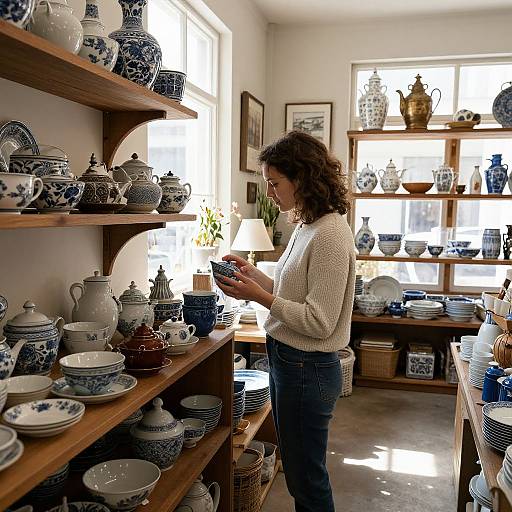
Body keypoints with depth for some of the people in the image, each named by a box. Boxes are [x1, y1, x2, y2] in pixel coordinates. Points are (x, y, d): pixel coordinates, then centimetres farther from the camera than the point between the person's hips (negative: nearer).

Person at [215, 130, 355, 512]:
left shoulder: (330, 235, -21)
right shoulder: (307, 226, 8)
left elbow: (319, 323, -23)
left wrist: (259, 295, -21)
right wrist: (254, 274, 4)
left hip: (307, 369, -9)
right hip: (286, 360, 9)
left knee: (306, 480, 10)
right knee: (298, 471, 24)